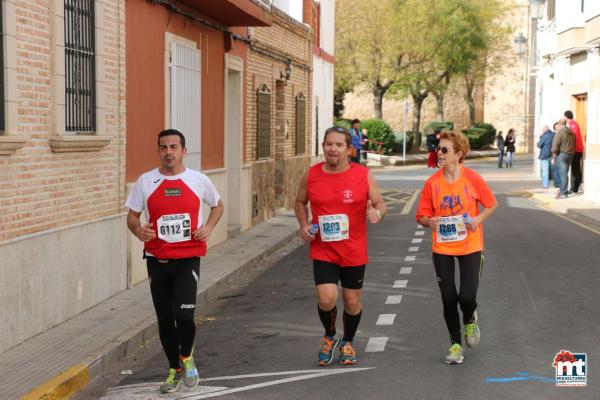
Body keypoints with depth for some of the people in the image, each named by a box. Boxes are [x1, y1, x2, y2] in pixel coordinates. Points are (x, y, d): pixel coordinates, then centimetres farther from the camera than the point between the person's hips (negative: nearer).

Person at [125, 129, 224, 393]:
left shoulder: (198, 180, 0)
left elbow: (218, 205, 16)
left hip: (187, 258, -2)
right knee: (165, 319, 8)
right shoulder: (146, 182, 0)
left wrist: (208, 227, -3)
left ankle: (186, 357, 15)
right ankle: (175, 369, 30)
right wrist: (138, 230, -16)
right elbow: (132, 215, 6)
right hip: (157, 260, 2)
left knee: (183, 315, -16)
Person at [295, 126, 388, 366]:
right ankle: (329, 337, 17)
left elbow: (380, 203, 1)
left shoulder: (363, 175, -5)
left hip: (354, 251, 0)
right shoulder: (311, 175, -2)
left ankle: (347, 342, 38)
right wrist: (304, 225, -3)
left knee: (352, 301, 10)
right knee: (326, 298, -14)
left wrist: (377, 212, -23)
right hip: (322, 250, 0)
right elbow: (300, 202, 14)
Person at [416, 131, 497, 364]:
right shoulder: (432, 183, -4)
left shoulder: (472, 178, -9)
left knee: (467, 297, -11)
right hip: (442, 248, 2)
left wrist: (478, 219, -14)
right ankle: (455, 344, 24)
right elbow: (422, 215, 3)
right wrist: (429, 221, -19)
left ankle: (470, 320, 26)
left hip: (470, 246, -2)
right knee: (449, 299, 3)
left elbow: (490, 204, 4)